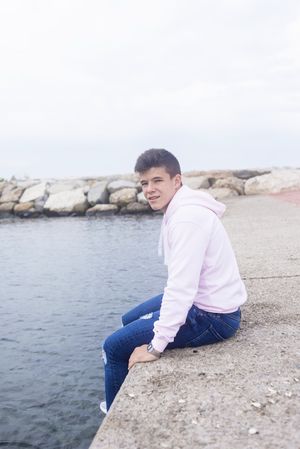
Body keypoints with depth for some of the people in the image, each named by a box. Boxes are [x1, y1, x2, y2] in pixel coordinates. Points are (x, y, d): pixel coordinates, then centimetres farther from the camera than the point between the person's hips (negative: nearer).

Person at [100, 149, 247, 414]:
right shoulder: (181, 209, 6)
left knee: (114, 347, -5)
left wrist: (156, 346, -23)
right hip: (200, 300, 10)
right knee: (130, 321, 25)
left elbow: (182, 287, -29)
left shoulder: (187, 217, -24)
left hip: (212, 316, -10)